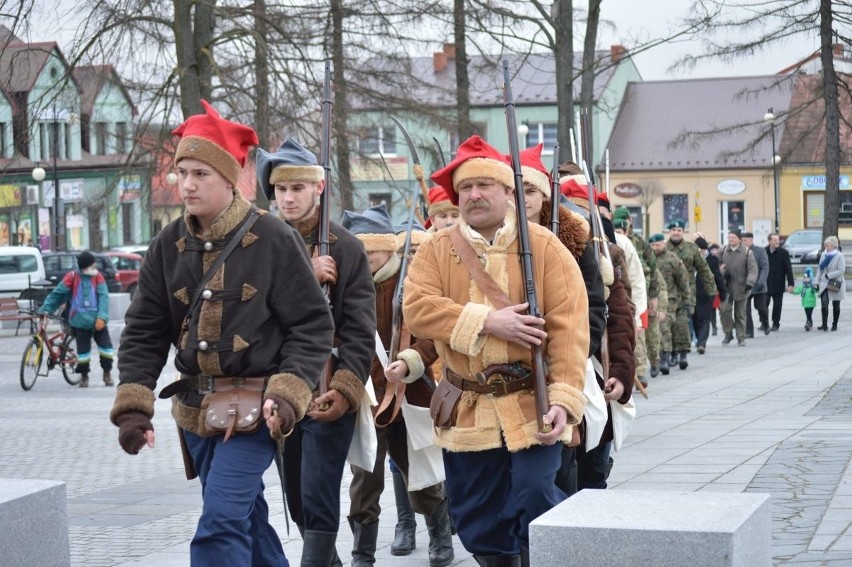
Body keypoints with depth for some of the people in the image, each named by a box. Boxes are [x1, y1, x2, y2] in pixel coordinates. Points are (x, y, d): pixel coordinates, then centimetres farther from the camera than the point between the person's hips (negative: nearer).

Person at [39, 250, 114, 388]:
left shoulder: (98, 276, 0)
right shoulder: (72, 277, -5)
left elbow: (103, 297, -7)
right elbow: (57, 294, 1)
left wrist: (102, 317, -18)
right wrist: (45, 309, -5)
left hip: (97, 320, 1)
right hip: (80, 321, -1)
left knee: (106, 345, -2)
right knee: (83, 348, 2)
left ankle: (107, 373, 16)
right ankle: (84, 376, 18)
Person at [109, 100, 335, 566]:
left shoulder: (273, 240, -10)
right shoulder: (168, 246, 4)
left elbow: (312, 325, -7)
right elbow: (145, 332, 7)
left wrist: (288, 395, -18)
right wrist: (132, 406, -4)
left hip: (254, 407, -5)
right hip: (196, 409, 6)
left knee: (221, 522, -15)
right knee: (246, 516, 16)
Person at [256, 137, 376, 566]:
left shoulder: (346, 248, -3)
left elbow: (360, 331, -7)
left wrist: (344, 389, -18)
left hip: (327, 395, -4)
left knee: (318, 500, -8)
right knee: (296, 499, 15)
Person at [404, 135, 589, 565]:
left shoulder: (544, 247, -2)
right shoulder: (437, 251, 4)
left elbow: (569, 328, -9)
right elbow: (417, 308, -12)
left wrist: (564, 397, -19)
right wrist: (488, 321, -21)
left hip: (531, 406, -3)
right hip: (467, 412, 3)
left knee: (535, 499, -15)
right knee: (479, 522, 9)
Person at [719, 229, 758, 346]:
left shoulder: (747, 252, -4)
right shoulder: (723, 251, 6)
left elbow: (753, 269, -9)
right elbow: (717, 265, 15)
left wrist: (749, 283, -23)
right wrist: (721, 270, -8)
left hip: (740, 287, -2)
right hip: (726, 287, 2)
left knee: (740, 314, 6)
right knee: (724, 309, -13)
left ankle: (741, 338, 17)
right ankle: (728, 333, 4)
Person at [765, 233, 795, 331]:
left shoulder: (783, 252, -3)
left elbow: (788, 269, -3)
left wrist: (790, 283, -9)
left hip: (778, 285, -1)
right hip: (765, 284, 1)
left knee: (777, 305, 4)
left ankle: (776, 324, 15)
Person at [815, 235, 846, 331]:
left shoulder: (839, 256, -10)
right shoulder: (823, 255, 6)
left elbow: (842, 270, -16)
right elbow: (820, 269, 12)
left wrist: (829, 275, -20)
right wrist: (817, 282, 7)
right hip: (824, 283, 3)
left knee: (836, 306, 7)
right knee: (824, 303, -12)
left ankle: (834, 325, 20)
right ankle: (824, 325, -9)